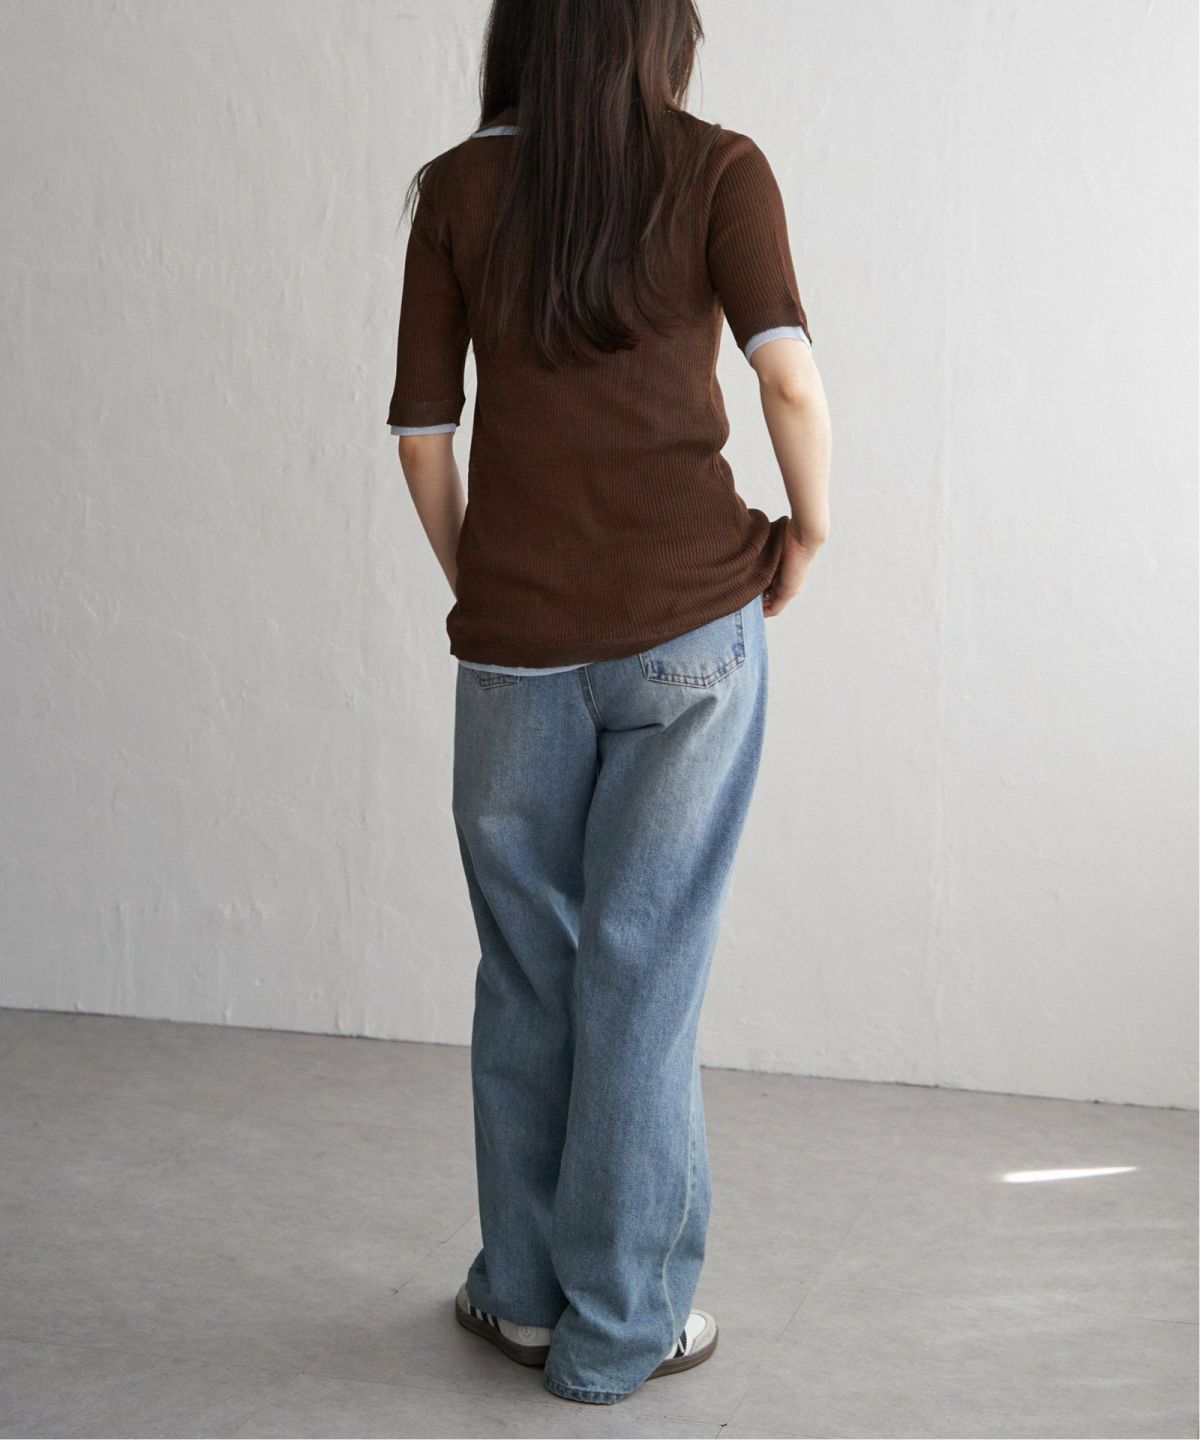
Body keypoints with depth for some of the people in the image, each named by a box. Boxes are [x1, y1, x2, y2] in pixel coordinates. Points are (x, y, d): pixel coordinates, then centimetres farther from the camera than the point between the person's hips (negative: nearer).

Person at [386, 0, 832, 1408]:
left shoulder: (457, 186, 4)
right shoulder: (718, 168, -1)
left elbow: (422, 432, 3)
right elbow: (788, 377, -14)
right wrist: (809, 525, 2)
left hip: (517, 643, 2)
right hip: (691, 619, -1)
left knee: (524, 969, 15)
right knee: (646, 970, 6)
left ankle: (525, 1290, 29)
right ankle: (619, 1324, 17)